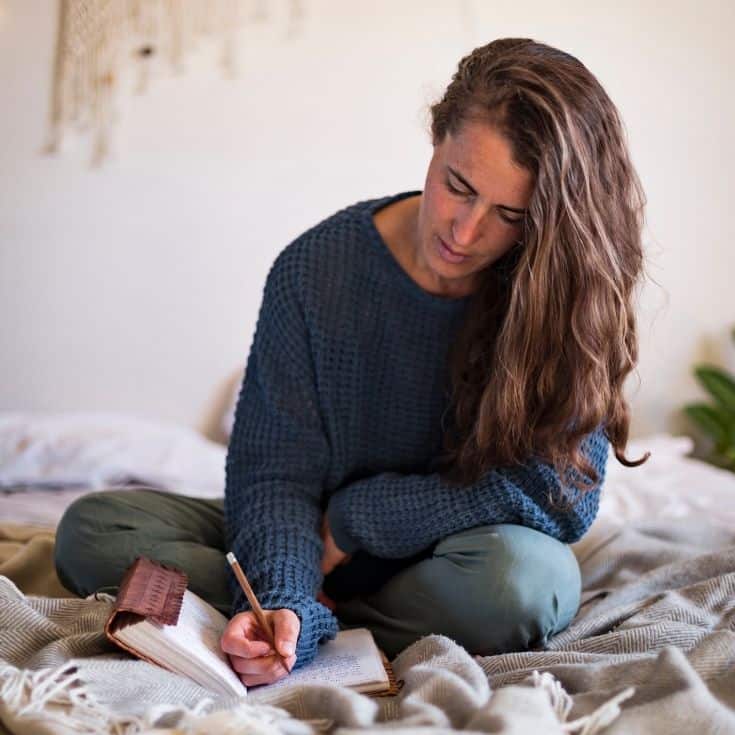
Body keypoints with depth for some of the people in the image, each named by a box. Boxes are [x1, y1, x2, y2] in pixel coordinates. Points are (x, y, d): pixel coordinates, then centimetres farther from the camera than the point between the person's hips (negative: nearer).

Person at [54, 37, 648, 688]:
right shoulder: (315, 271, -13)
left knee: (527, 573, -37)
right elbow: (275, 474, -15)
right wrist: (286, 603, -36)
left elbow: (564, 491, -19)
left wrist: (356, 515, -16)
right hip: (323, 543, 1)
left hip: (451, 557, 0)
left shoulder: (567, 292, -15)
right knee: (92, 529, -15)